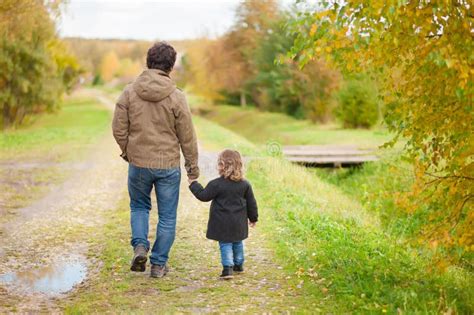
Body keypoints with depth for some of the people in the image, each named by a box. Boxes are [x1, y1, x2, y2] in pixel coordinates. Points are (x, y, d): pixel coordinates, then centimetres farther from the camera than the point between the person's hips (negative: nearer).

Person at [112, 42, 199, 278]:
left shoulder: (129, 92, -5)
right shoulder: (176, 97, -11)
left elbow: (119, 129, -1)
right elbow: (187, 137, -6)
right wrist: (193, 167, 6)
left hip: (138, 163, 2)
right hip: (168, 165, -2)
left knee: (139, 207, 24)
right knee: (167, 216, 11)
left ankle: (140, 245, 3)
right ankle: (159, 264, 15)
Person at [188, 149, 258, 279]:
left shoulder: (216, 184, -16)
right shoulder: (245, 184, 0)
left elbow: (203, 196, -6)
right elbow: (251, 203, 6)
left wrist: (193, 184, 7)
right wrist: (253, 218, 19)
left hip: (222, 223, -5)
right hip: (239, 223, 5)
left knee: (225, 244, 1)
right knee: (238, 242, 21)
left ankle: (228, 267, -11)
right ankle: (238, 265, 33)